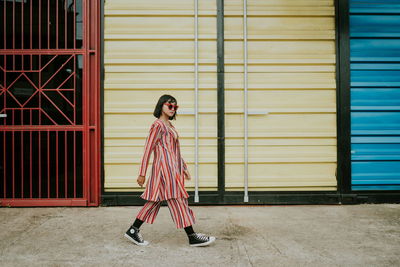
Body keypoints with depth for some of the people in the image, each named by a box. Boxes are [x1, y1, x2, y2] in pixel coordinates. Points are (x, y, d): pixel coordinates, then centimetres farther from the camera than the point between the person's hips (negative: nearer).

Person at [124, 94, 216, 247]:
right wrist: (142, 174, -13)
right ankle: (192, 237, 1)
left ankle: (133, 230, 18)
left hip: (172, 168, 10)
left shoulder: (169, 125, 20)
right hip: (165, 167, -10)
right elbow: (148, 149, -11)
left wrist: (183, 168, 21)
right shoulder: (158, 124, -9)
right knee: (177, 201, -5)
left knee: (155, 201, 11)